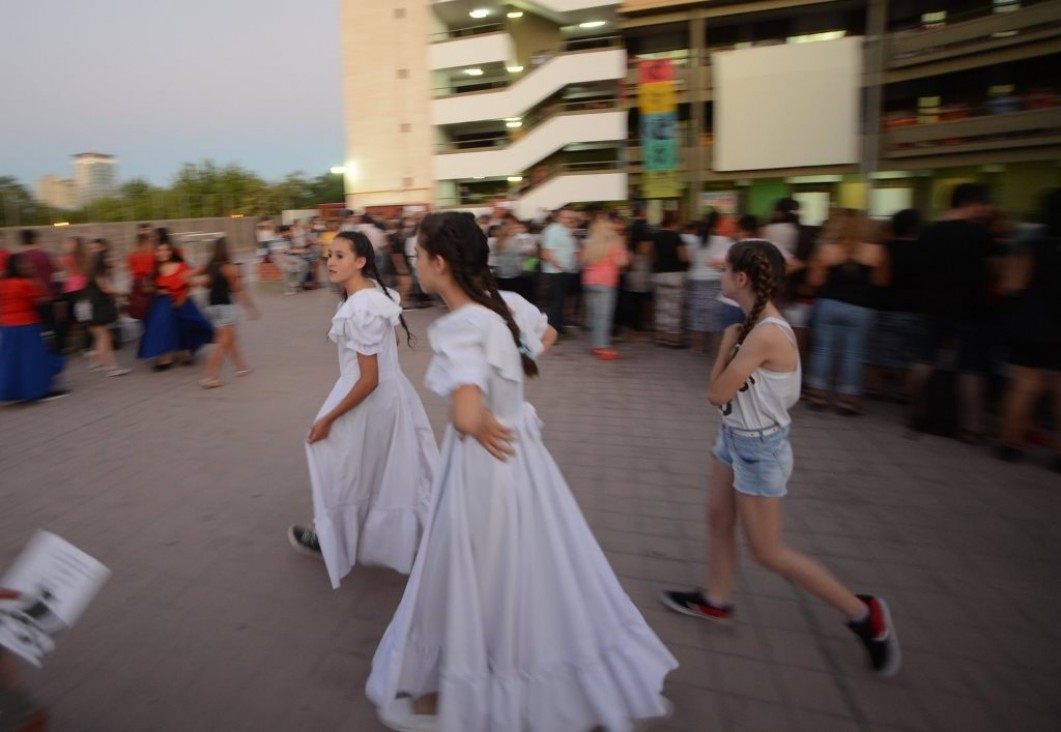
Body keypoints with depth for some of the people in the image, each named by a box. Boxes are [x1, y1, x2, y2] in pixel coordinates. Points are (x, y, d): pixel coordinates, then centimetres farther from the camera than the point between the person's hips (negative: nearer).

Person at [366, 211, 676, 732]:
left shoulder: (460, 329, -28)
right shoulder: (506, 303, -3)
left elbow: (467, 419, -43)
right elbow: (546, 336, 19)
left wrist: (482, 427, -21)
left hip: (484, 465, -8)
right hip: (518, 453, 8)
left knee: (470, 582, 14)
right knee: (526, 577, 26)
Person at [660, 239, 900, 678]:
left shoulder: (765, 334, -30)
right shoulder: (758, 324, 0)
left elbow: (716, 393, -23)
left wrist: (726, 344, -12)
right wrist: (733, 344, -8)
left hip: (759, 448, -9)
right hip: (736, 438, 9)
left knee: (767, 552, 7)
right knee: (717, 520, 21)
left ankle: (862, 612, 23)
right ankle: (715, 601, 42)